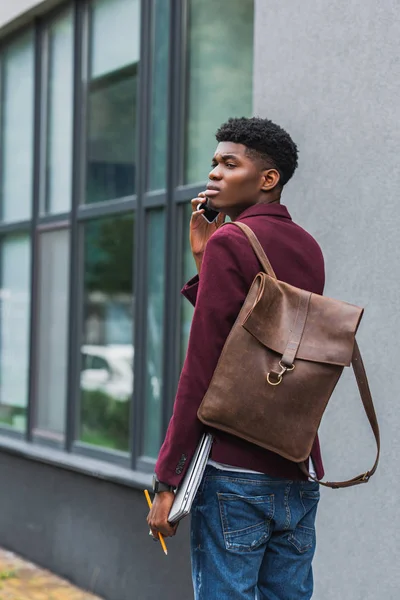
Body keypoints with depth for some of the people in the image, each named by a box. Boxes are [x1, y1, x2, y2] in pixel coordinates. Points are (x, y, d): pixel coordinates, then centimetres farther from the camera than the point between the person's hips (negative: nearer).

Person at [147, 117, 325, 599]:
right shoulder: (309, 249, 14)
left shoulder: (229, 242, -9)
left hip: (234, 472, -8)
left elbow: (201, 367, -13)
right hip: (300, 473, 8)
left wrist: (167, 479, -11)